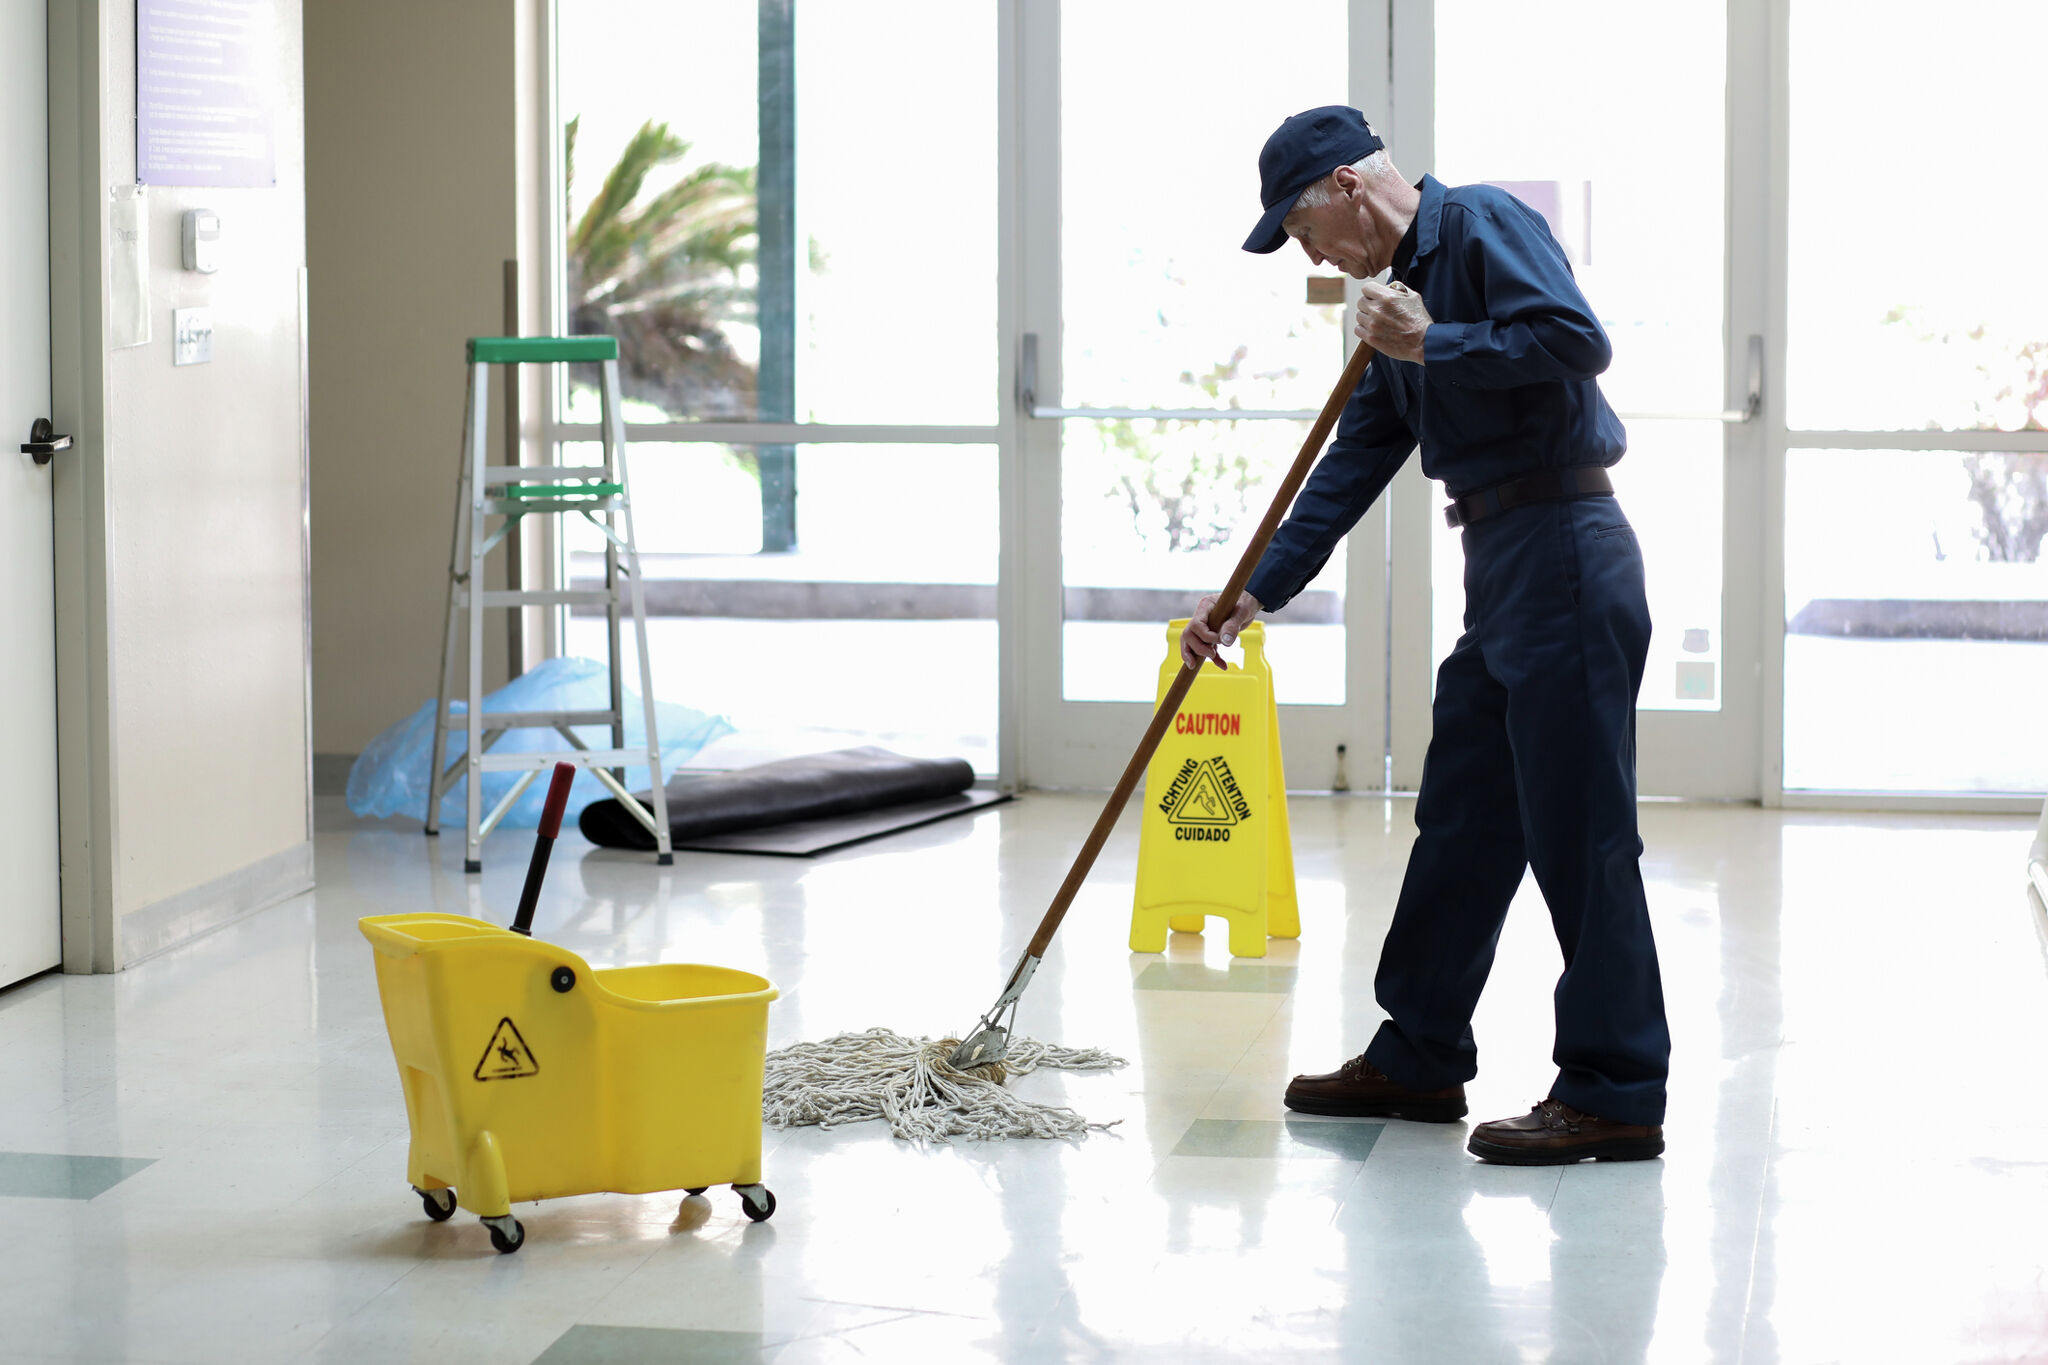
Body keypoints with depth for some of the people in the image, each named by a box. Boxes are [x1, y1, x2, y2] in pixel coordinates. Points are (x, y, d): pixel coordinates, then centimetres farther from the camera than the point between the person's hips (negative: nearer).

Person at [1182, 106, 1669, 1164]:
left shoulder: (1484, 224, -7)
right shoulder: (1404, 285, 20)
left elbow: (1576, 339, -24)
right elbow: (1351, 470, 20)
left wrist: (1428, 345, -15)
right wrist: (1251, 596, 16)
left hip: (1564, 556, -10)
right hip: (1501, 573, 10)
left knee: (1580, 831, -7)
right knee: (1459, 825, 15)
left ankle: (1617, 1094, -3)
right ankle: (1419, 1058, 25)